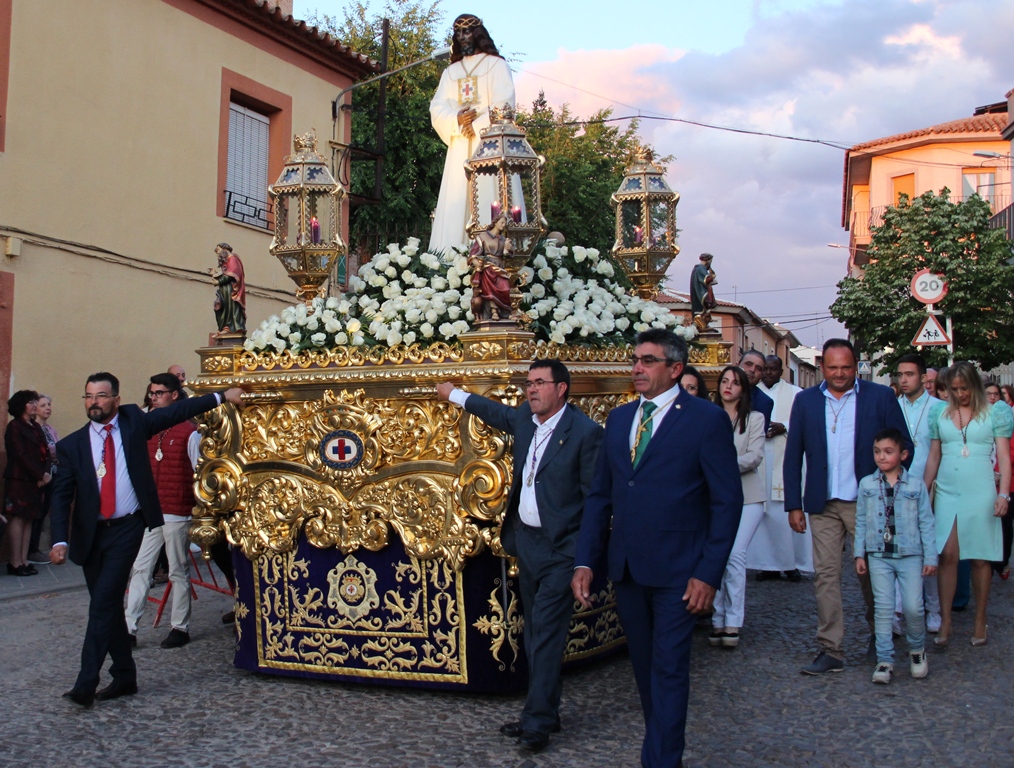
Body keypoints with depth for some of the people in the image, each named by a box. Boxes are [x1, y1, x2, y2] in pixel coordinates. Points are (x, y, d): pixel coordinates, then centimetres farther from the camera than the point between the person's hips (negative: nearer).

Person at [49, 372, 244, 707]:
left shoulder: (134, 422, 1)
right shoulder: (71, 445, 1)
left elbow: (179, 411, 7)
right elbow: (62, 496, -2)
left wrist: (222, 396, 6)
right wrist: (60, 540, -14)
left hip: (127, 528, -3)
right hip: (90, 534, 3)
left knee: (104, 602, -12)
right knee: (107, 606, 10)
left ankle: (86, 684, -10)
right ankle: (125, 677, 23)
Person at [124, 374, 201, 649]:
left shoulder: (189, 432, -7)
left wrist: (199, 515, -6)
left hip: (177, 513, -5)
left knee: (179, 572, 5)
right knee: (140, 569, 2)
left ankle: (181, 627, 15)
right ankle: (129, 628, 5)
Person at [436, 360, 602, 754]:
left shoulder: (585, 431, -14)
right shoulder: (525, 418, 5)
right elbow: (497, 413, 28)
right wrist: (455, 394, 39)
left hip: (560, 548, -7)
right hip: (526, 541, 8)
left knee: (546, 632, -8)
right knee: (536, 630, 13)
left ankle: (537, 721, -2)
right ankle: (543, 713, 23)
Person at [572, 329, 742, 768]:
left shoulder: (707, 419, -6)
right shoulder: (619, 419, 10)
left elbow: (727, 502, -8)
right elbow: (600, 495, 11)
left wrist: (708, 574, -13)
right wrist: (585, 562, 3)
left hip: (676, 571, -6)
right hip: (626, 567, 6)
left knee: (668, 670, 1)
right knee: (644, 667, 15)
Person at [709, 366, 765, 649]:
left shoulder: (754, 419, 6)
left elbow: (755, 456, -5)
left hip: (746, 497, -2)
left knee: (734, 555, -12)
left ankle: (733, 622, -5)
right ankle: (718, 620, 7)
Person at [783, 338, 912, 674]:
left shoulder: (880, 397, 0)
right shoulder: (806, 400, 6)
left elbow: (903, 448, 2)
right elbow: (793, 456, 7)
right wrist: (794, 504, 2)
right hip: (823, 505, 2)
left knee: (872, 573, 9)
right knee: (825, 575, 1)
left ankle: (878, 634, 34)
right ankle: (830, 650, 7)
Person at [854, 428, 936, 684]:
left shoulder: (916, 486, -1)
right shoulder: (866, 485, 3)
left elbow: (926, 523, 2)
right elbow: (861, 522, 8)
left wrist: (930, 557, 0)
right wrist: (859, 554, 5)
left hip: (910, 555, -1)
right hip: (879, 556, 1)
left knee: (913, 607, -4)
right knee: (883, 608, 1)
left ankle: (917, 649, 23)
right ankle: (885, 660, 8)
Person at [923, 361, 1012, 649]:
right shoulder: (940, 417, 11)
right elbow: (933, 458, 14)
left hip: (981, 493, -2)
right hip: (947, 493, 2)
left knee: (980, 558, 3)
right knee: (947, 555, -4)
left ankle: (980, 622, 13)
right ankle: (945, 622, 1)